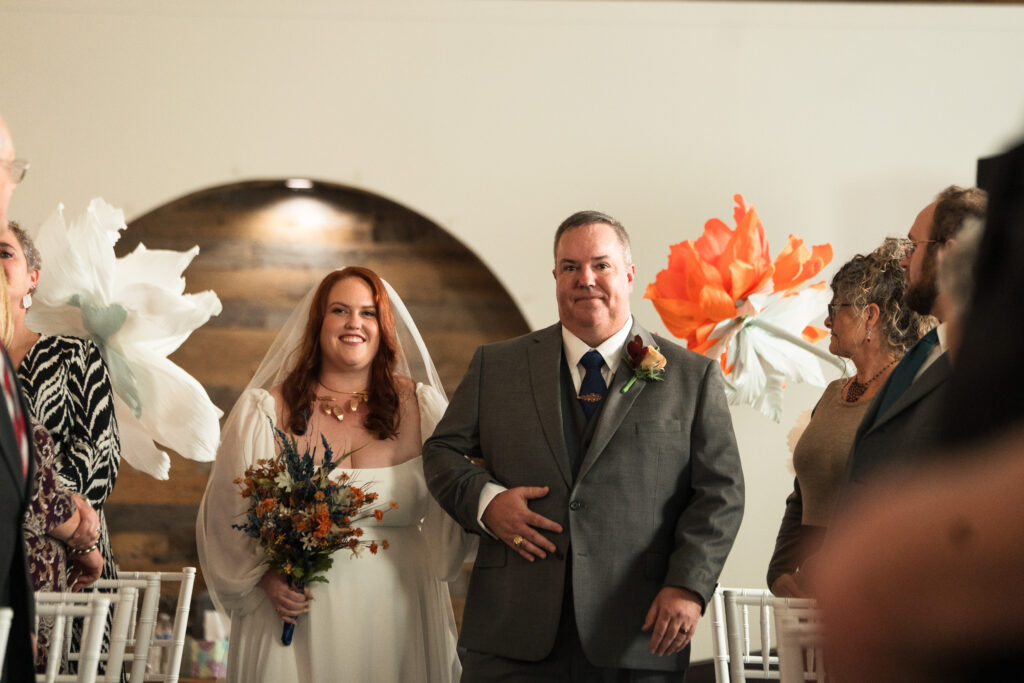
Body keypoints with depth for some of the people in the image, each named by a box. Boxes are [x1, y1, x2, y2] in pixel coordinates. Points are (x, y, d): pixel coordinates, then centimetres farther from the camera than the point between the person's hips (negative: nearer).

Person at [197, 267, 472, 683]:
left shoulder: (421, 407, 3)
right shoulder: (264, 411, 0)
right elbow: (227, 516, 3)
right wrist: (266, 579, -9)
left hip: (395, 617, 1)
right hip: (299, 613, -1)